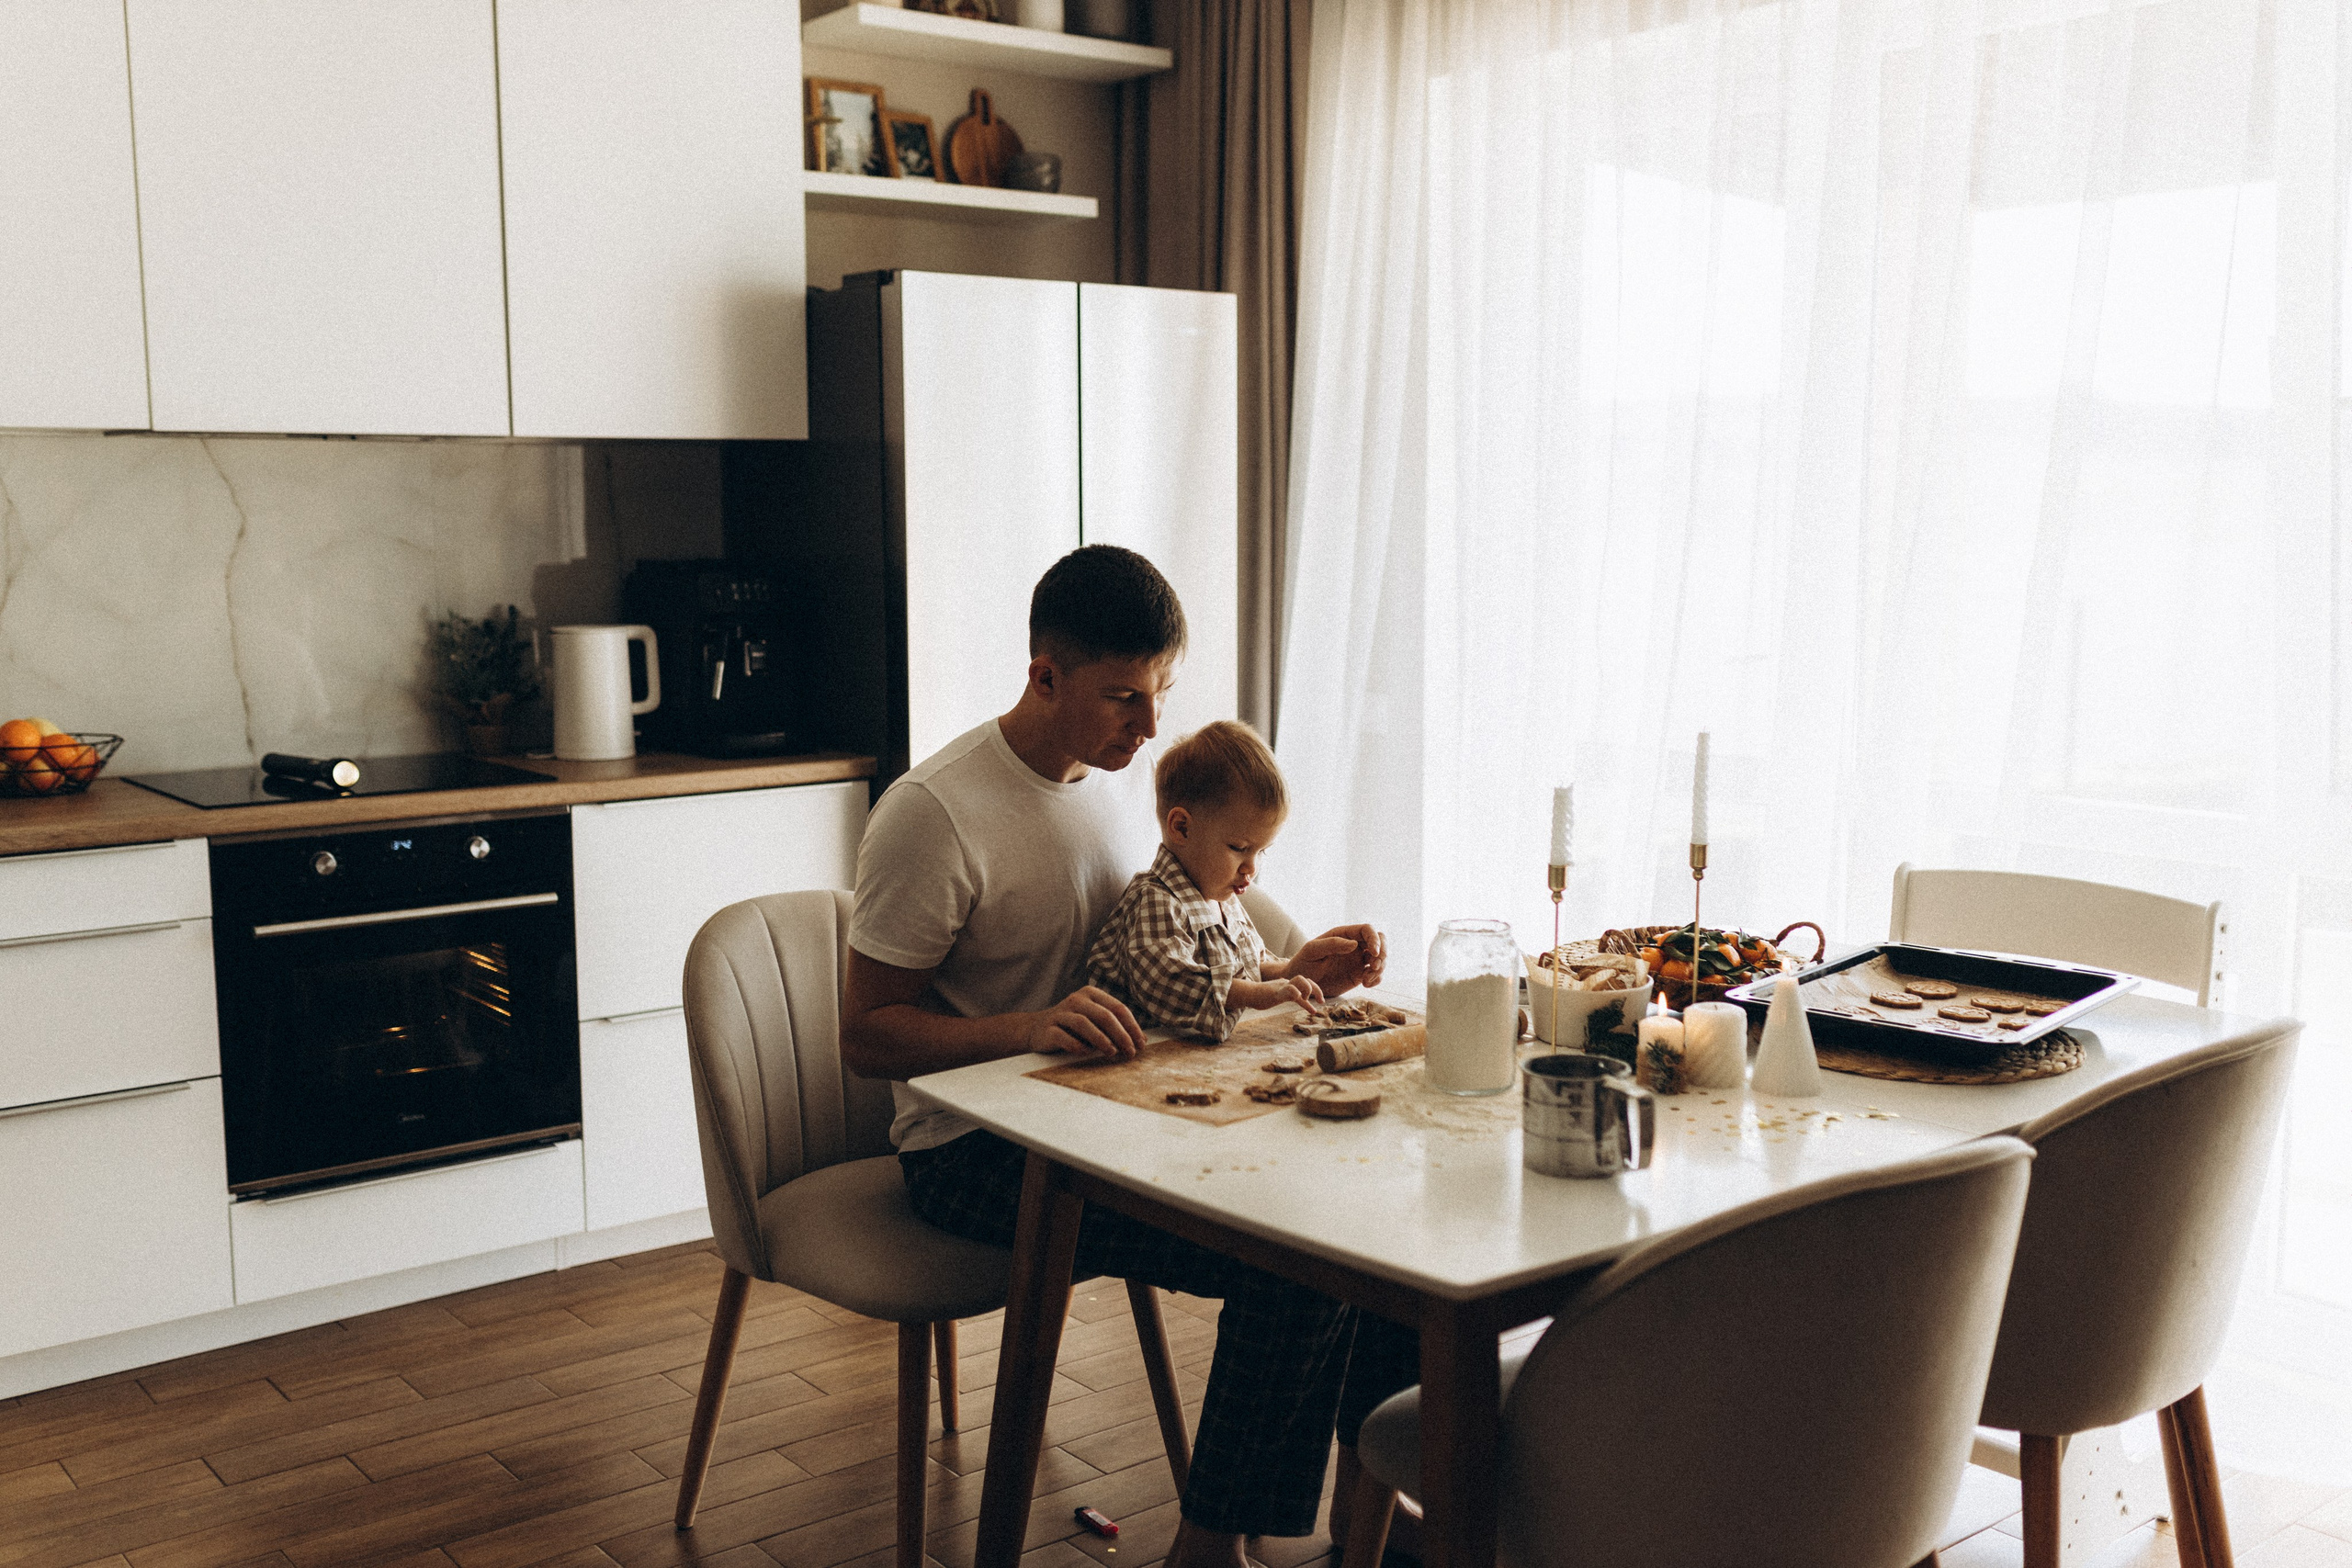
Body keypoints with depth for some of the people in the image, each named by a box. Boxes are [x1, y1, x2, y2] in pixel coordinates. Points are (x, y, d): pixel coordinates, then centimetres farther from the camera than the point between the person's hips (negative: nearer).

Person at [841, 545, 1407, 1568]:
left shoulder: (1120, 776, 8)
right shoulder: (933, 812, -16)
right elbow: (865, 1036, -14)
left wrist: (1287, 977, 0)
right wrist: (1027, 1030, -30)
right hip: (973, 1147, -7)